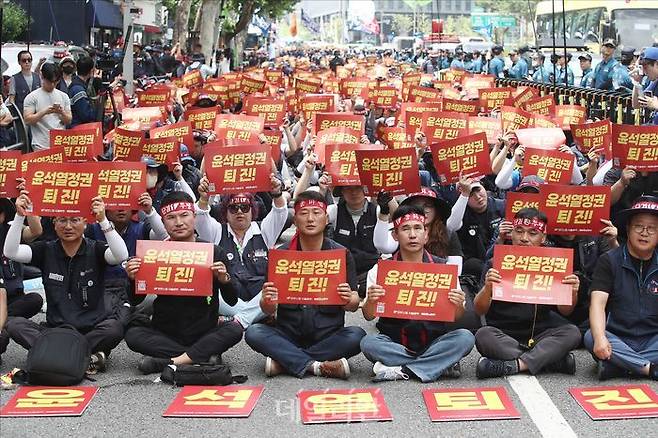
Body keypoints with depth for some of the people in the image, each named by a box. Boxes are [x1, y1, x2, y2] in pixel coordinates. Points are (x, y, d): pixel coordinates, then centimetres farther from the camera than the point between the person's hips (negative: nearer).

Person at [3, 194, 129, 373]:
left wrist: (103, 221, -32)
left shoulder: (95, 250, 0)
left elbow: (121, 256, -21)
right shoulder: (46, 250, 6)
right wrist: (20, 216, -17)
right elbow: (11, 252, -7)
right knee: (15, 325, -22)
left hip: (91, 330, -2)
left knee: (114, 328, -33)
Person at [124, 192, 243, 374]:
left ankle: (171, 361, -27)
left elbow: (232, 301, -3)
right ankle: (203, 357, -23)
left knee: (235, 330, -27)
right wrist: (134, 279, -15)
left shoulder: (214, 252, -2)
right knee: (133, 334, -25)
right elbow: (136, 300, 5)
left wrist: (224, 279, -23)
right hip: (164, 333, 1)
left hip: (204, 333, -1)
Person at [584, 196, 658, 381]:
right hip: (617, 339, -1)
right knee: (591, 338, -33)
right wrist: (600, 337, -30)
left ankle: (616, 366, -30)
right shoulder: (609, 261, 1)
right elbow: (598, 303, -11)